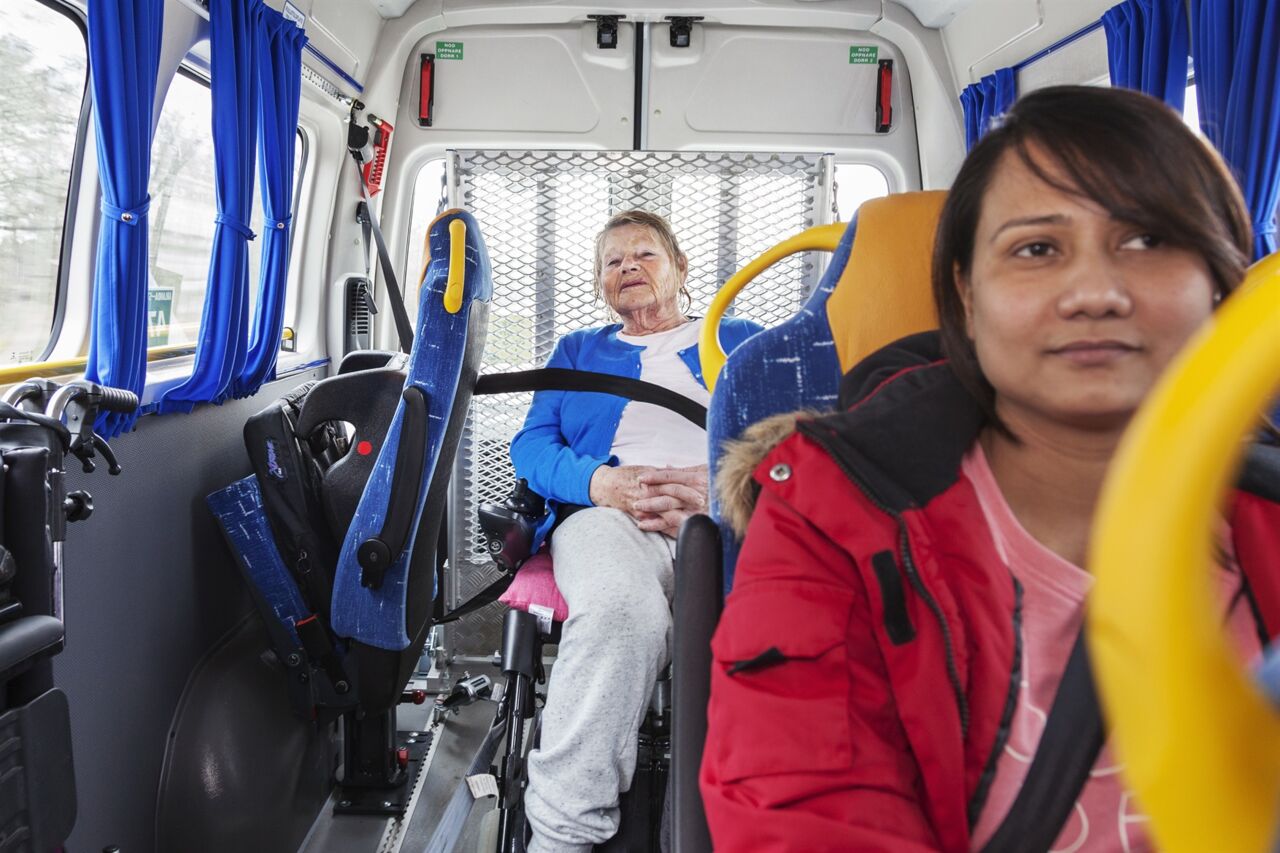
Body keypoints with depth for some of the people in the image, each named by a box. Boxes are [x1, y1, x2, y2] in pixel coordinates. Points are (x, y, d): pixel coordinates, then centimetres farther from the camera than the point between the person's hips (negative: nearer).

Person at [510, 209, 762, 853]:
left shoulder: (740, 340, 28)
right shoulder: (578, 350, 32)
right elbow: (531, 444, 17)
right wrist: (603, 482, -6)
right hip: (609, 511, 0)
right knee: (620, 609, -38)